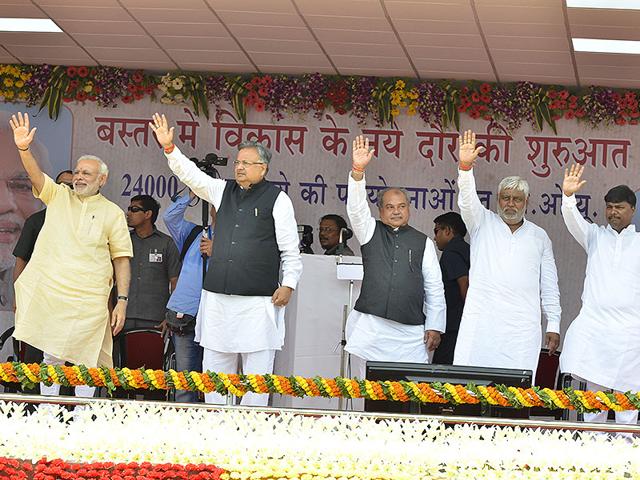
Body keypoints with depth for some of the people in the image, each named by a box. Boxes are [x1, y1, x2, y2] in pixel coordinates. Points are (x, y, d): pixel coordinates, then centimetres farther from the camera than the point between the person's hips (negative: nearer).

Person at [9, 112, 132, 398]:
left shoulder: (112, 213, 6)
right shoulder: (58, 196, 11)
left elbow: (122, 259, 3)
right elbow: (35, 175, -5)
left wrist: (122, 300, -4)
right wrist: (24, 149, -24)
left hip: (89, 301, -2)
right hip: (48, 293, 2)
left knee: (86, 363, -1)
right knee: (51, 357, 6)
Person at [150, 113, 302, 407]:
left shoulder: (277, 199, 0)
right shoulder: (223, 191, 15)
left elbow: (290, 250, -1)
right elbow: (191, 174, 11)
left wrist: (288, 284, -10)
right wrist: (169, 148, -3)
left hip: (259, 301, -5)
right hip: (217, 298, 5)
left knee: (257, 371, -5)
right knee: (215, 368, 7)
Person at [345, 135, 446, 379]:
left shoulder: (422, 242, 12)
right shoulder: (371, 231, 13)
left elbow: (434, 288, 10)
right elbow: (356, 207, -6)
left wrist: (434, 327, 2)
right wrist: (358, 171, -21)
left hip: (410, 333, 0)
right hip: (369, 329, 0)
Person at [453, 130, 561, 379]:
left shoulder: (539, 236, 17)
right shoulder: (483, 223, 13)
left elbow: (549, 285, 16)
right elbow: (467, 201, -7)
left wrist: (554, 325, 9)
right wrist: (465, 166, -25)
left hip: (522, 326, 1)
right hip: (480, 323, -1)